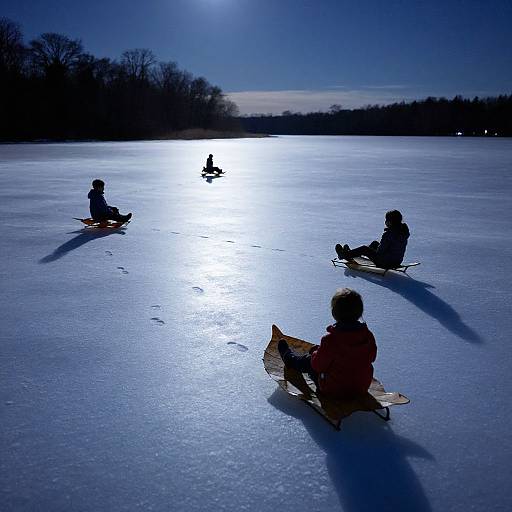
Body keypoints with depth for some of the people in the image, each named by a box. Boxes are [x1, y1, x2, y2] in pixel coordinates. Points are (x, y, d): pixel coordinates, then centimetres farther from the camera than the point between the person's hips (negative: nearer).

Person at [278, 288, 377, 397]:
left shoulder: (331, 339, -29)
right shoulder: (368, 336, -14)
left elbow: (318, 365, -19)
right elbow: (372, 357, 5)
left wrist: (315, 352, 3)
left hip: (333, 389, -5)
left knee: (308, 361, 19)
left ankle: (288, 356, 50)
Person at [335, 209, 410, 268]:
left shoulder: (388, 234, -26)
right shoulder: (404, 231, -1)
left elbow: (380, 251, -20)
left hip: (385, 263, -8)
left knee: (364, 249, 10)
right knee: (375, 243, 25)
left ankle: (345, 255, 34)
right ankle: (351, 254, 43)